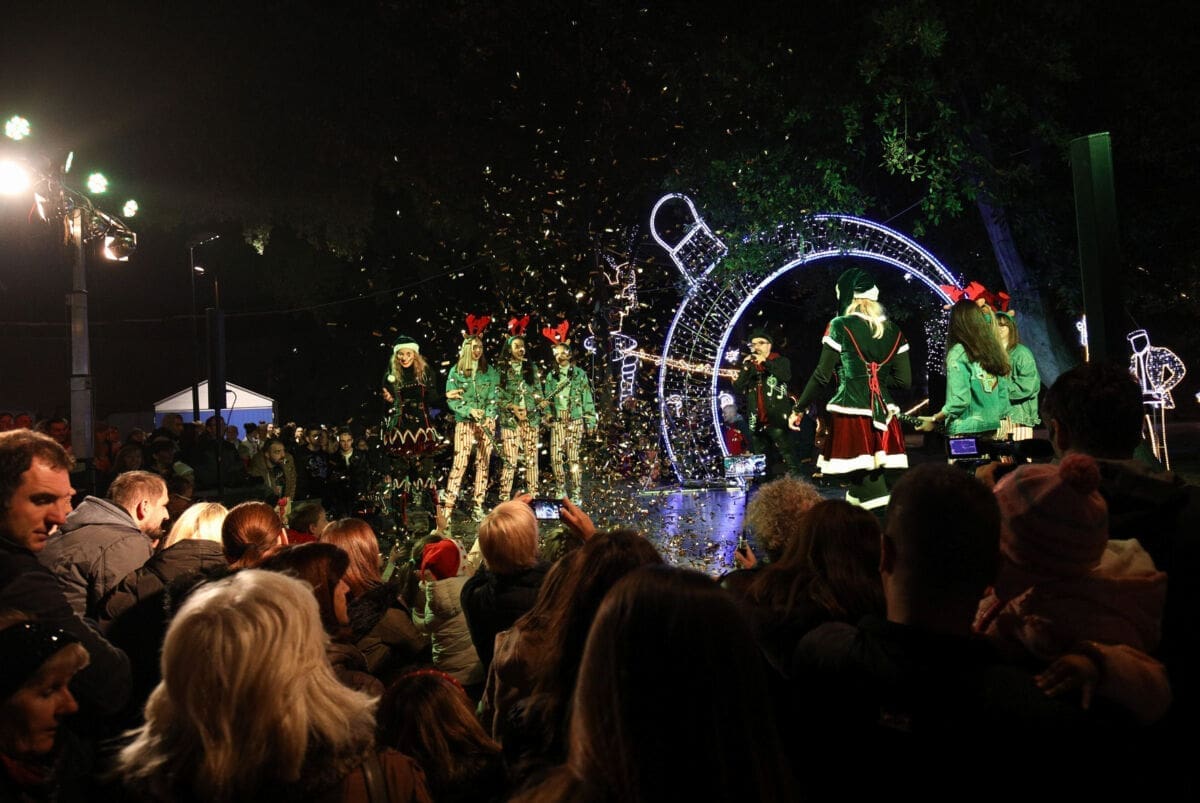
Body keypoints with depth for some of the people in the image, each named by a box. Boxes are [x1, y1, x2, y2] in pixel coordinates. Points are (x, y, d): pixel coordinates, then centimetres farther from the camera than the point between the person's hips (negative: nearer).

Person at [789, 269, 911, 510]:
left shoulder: (841, 326, -1)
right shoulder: (894, 331, 13)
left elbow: (822, 375, -2)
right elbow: (904, 380, 10)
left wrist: (799, 408, 8)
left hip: (850, 413, -5)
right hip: (884, 413, 5)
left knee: (867, 488, -6)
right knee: (885, 484, 5)